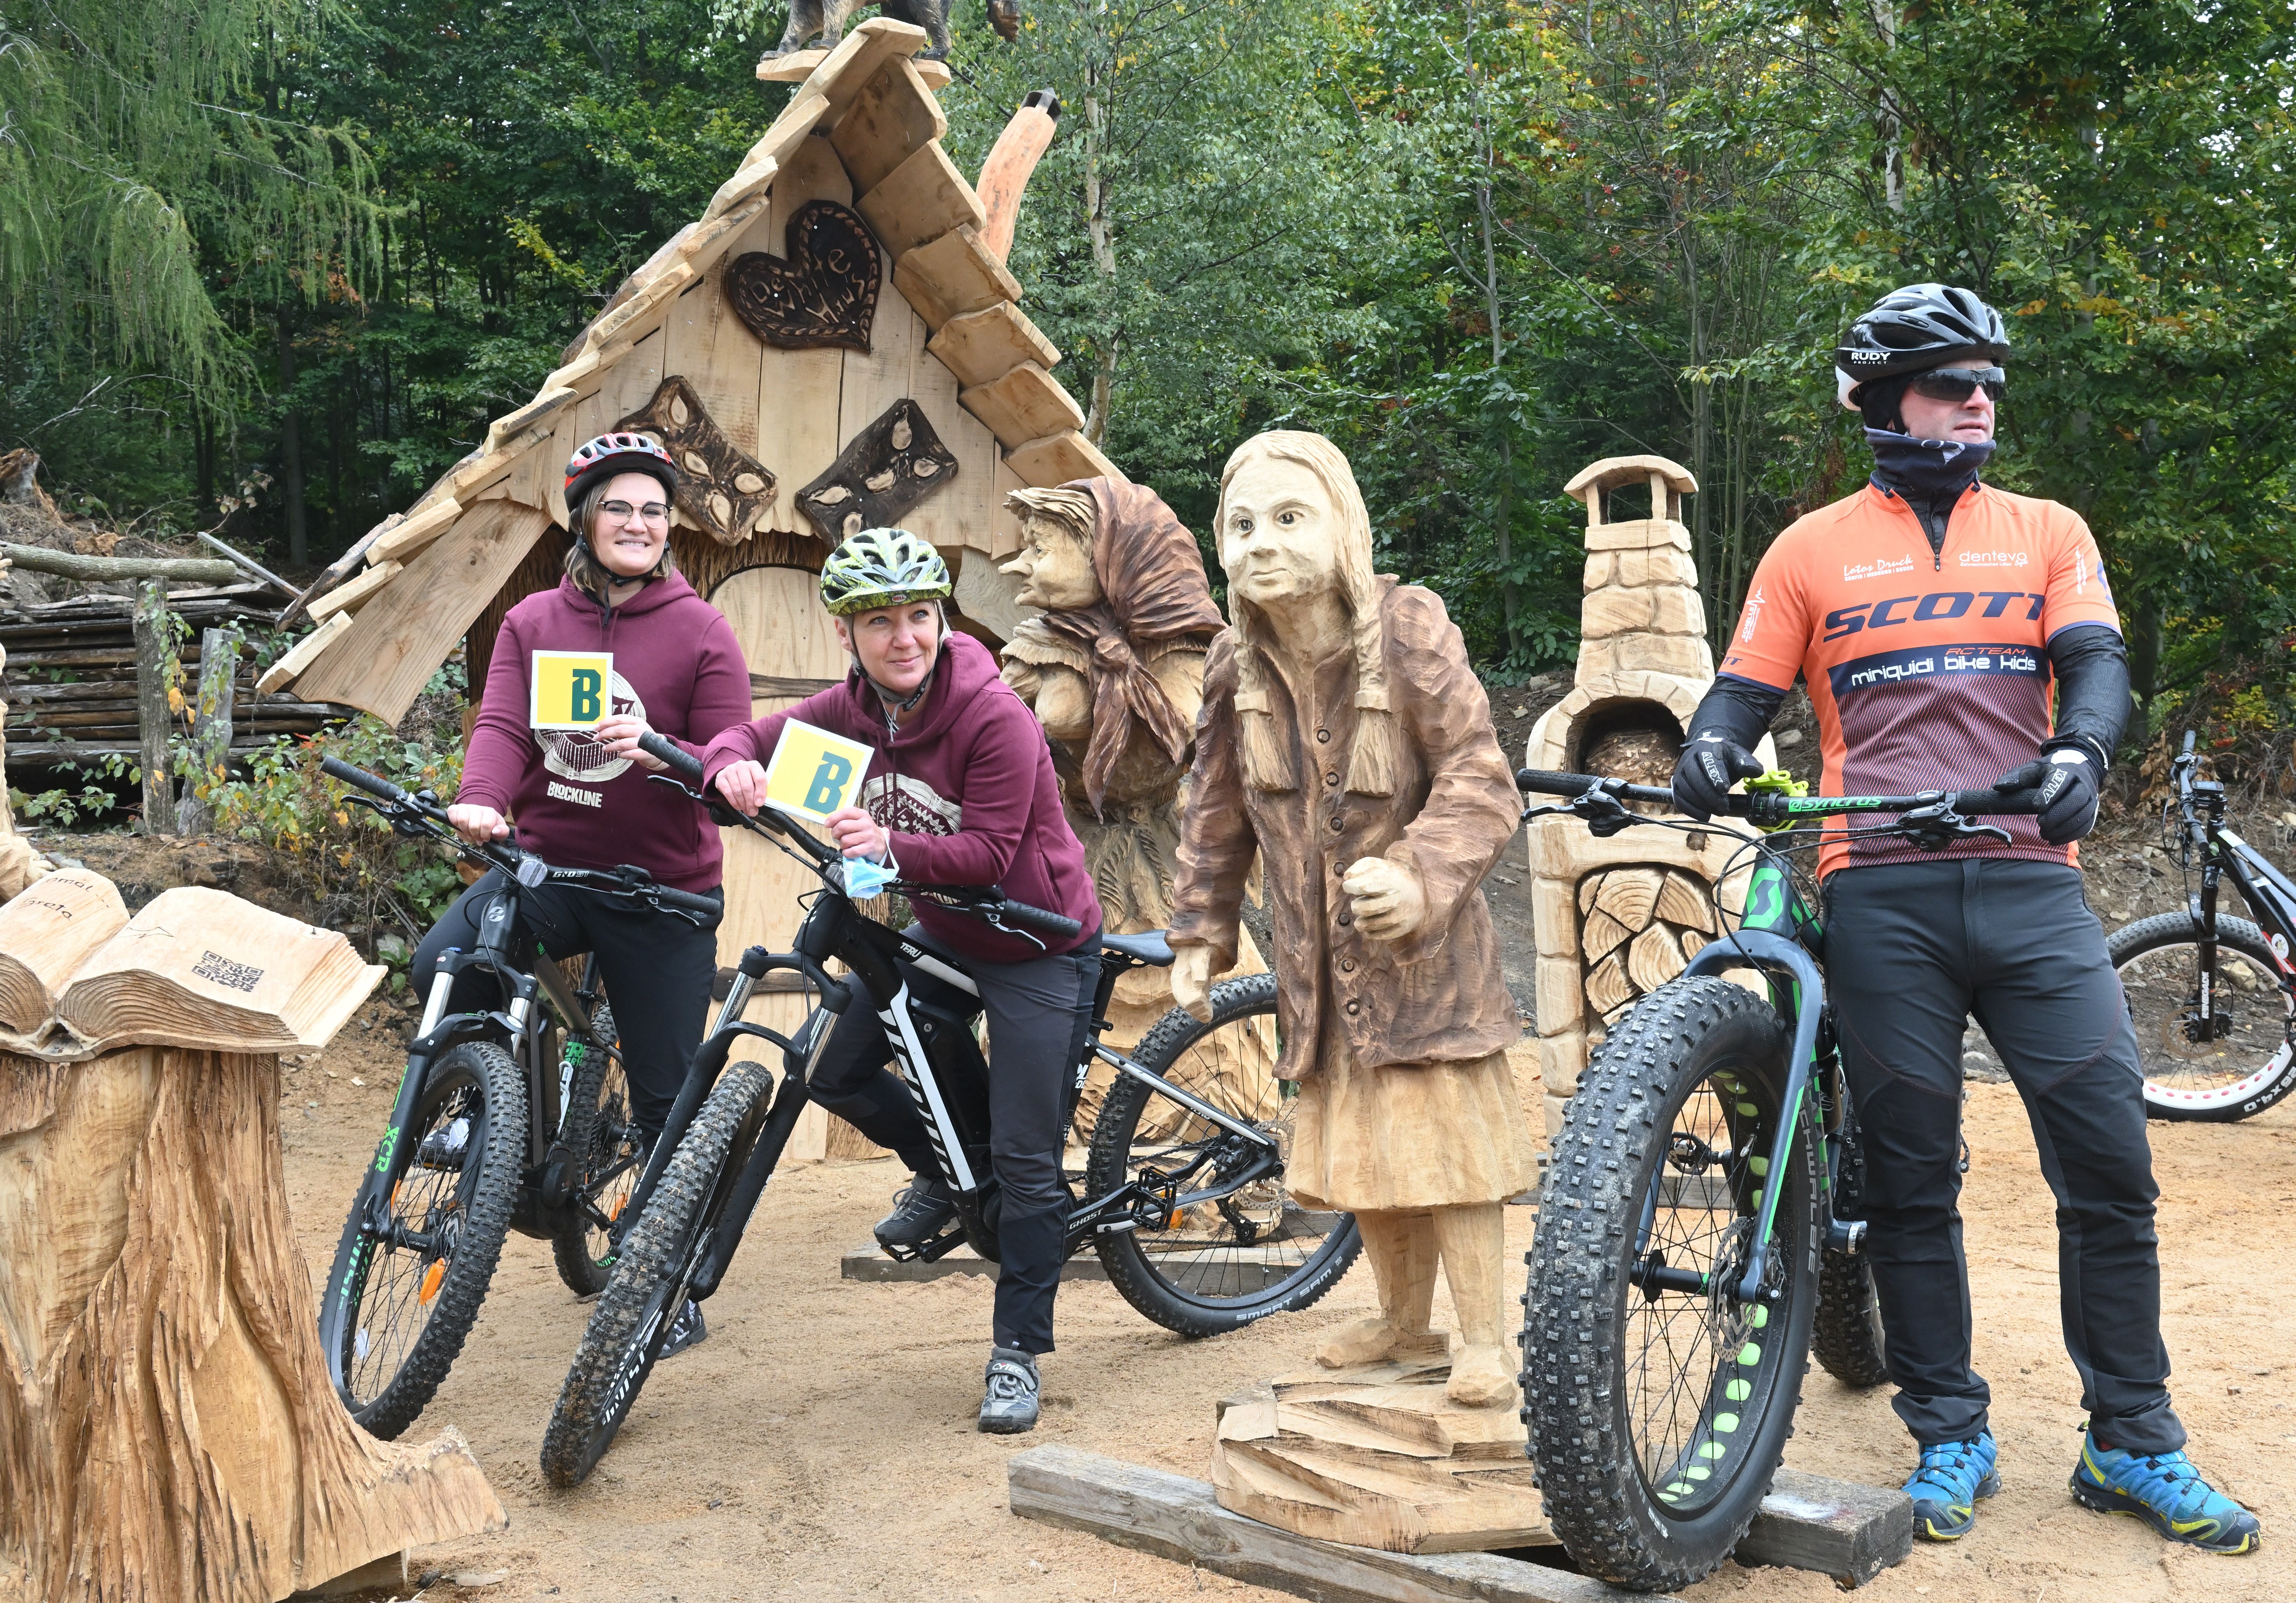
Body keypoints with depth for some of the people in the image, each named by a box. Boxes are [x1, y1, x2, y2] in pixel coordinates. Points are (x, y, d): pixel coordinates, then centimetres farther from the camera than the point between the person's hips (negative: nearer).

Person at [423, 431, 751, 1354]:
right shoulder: (532, 623, 6)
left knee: (665, 1101, 5)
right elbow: (502, 725, -5)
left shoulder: (702, 633, -4)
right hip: (546, 864, 3)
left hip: (661, 893, -2)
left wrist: (658, 751, -31)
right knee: (441, 969, -27)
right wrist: (481, 800, -27)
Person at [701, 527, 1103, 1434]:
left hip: (1039, 949, -6)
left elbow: (987, 853, -27)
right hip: (941, 935, 6)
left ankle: (1018, 1353, 12)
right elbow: (750, 739, 0)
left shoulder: (994, 716, -25)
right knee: (838, 1072, 2)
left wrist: (891, 846, -43)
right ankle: (942, 1174, 30)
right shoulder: (848, 711, -7)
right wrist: (732, 767, -24)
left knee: (1026, 1161, -3)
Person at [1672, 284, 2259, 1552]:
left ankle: (2134, 1445, 15)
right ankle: (1949, 1437, 18)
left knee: (2109, 1164, -1)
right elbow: (1747, 688, 8)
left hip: (2030, 880, 1)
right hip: (1882, 897, -1)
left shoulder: (2048, 533, 16)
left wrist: (2078, 750, -20)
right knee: (1911, 1179, 4)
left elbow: (2095, 660, 2)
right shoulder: (1814, 551, 12)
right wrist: (1711, 751, -15)